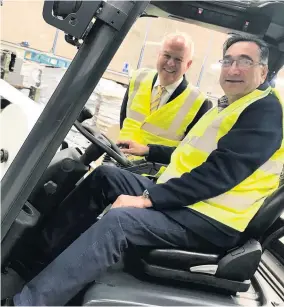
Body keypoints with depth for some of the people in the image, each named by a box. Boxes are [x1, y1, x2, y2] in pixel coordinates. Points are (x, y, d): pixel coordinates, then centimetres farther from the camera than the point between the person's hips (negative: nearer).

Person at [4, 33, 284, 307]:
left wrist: (147, 199, -25)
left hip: (209, 220, -10)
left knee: (119, 220, -32)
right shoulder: (226, 107, 18)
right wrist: (148, 150, 21)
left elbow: (220, 174, -25)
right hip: (178, 200, 10)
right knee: (104, 174, 11)